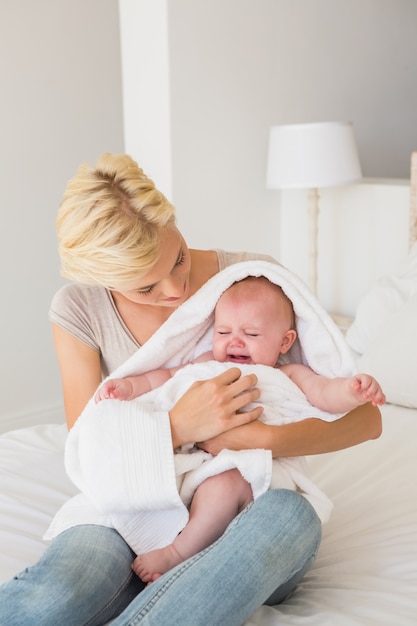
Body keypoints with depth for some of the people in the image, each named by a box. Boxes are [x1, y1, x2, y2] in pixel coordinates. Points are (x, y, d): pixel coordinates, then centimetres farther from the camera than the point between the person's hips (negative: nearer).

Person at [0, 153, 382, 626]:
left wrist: (263, 439, -26)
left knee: (291, 515, -38)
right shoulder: (79, 308, -3)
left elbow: (365, 417, -7)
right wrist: (179, 426, -25)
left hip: (249, 508, 2)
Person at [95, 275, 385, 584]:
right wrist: (127, 386, 2)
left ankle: (176, 554, -20)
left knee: (223, 484, -36)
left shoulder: (290, 376, 7)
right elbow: (163, 378, 19)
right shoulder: (208, 364, 19)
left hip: (250, 477, -5)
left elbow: (324, 392, -8)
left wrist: (353, 390, -29)